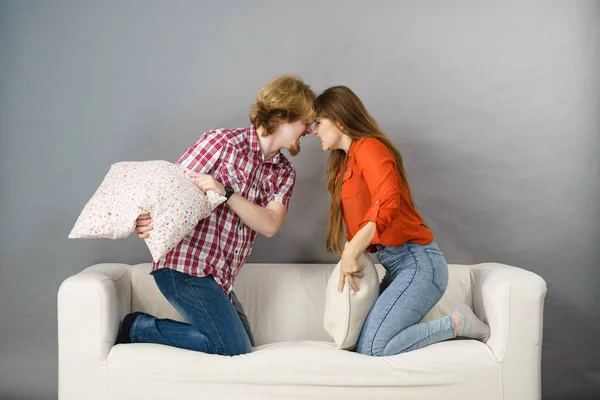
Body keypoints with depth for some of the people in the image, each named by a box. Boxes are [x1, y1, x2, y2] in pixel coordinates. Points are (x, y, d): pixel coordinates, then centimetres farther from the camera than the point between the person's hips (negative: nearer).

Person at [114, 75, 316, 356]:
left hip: (220, 277, 8)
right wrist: (146, 218, -31)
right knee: (234, 349, -11)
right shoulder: (222, 141, -7)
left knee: (242, 350, 14)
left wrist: (226, 193, -22)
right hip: (185, 265, -8)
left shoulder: (284, 173, 10)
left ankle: (143, 329, 18)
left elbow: (269, 225, -7)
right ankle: (137, 327, 3)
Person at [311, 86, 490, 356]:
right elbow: (358, 221, 14)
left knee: (371, 349, -16)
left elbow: (387, 203, -25)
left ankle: (458, 323, -1)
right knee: (359, 343, 0)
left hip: (417, 262, -9)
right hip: (396, 265, 9)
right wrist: (351, 254, -1)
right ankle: (445, 326, 9)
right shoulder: (344, 161, 20)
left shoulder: (368, 147, -9)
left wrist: (350, 255, -23)